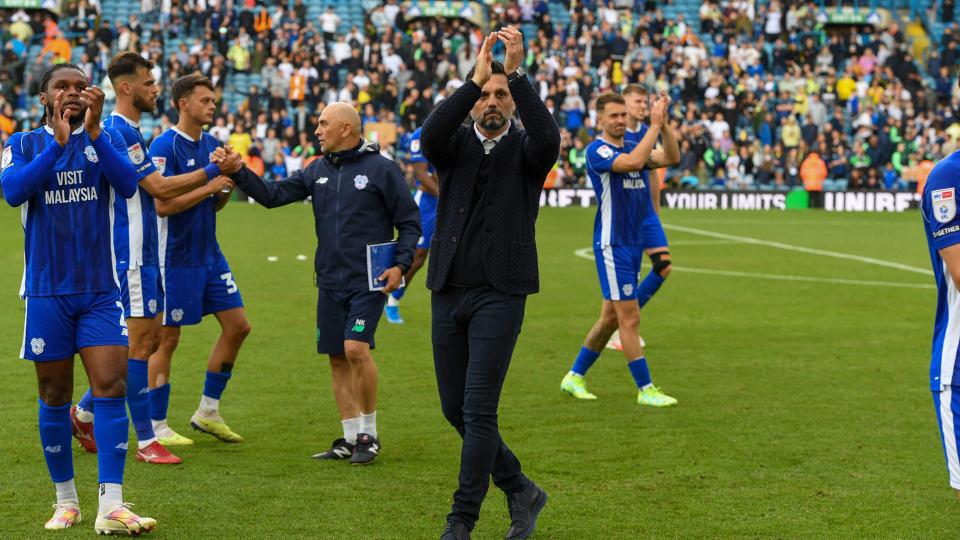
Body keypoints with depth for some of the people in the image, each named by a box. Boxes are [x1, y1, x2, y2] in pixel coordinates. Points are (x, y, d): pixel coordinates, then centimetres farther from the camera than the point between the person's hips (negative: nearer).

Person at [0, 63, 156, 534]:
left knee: (111, 385, -11)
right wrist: (57, 142, -23)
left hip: (100, 290, 0)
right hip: (47, 292, 0)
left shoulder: (106, 138, 4)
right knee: (55, 397, 7)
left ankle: (111, 508, -13)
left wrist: (92, 129, -23)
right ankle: (66, 501, 20)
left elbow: (127, 184, -14)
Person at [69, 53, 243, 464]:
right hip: (128, 255, -10)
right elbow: (160, 187, -19)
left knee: (149, 338, 13)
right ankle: (146, 441, -1)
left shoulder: (129, 132, 17)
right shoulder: (117, 132, -16)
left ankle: (84, 412, 22)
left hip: (141, 253, 10)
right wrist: (214, 171, -13)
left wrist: (213, 181, 14)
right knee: (139, 342, -6)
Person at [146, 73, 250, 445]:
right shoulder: (164, 146, -15)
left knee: (238, 326, 7)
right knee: (167, 339, -1)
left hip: (210, 255, 8)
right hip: (176, 258, -8)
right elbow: (162, 204, -22)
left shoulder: (212, 144, 9)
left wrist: (229, 182, -3)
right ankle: (157, 428, 8)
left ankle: (208, 411, 19)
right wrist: (209, 186, -19)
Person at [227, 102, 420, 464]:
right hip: (330, 282, 6)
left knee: (356, 349, -18)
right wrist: (239, 173, -7)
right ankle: (351, 438, 15)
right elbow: (273, 195, 6)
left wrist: (400, 265, -14)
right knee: (337, 358, 6)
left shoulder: (381, 169, -6)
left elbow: (409, 223, -2)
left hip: (369, 281, -6)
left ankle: (369, 434, -3)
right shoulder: (318, 171, 10)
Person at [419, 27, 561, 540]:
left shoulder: (524, 149, 2)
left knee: (478, 411, -9)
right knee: (455, 410, 8)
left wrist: (516, 73, -26)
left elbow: (548, 137, -22)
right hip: (448, 292, 4)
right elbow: (430, 135, -15)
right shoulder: (456, 145, 9)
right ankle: (521, 491, 25)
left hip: (500, 294, -4)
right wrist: (474, 78, -23)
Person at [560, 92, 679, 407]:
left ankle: (575, 377, 24)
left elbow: (669, 158, -1)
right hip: (612, 245, -8)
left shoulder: (633, 146, 12)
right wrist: (654, 125, -26)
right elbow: (633, 162, -30)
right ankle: (645, 389, -2)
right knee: (630, 317, -6)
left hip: (633, 243, 8)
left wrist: (664, 125, -13)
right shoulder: (596, 150, -12)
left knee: (611, 317, 13)